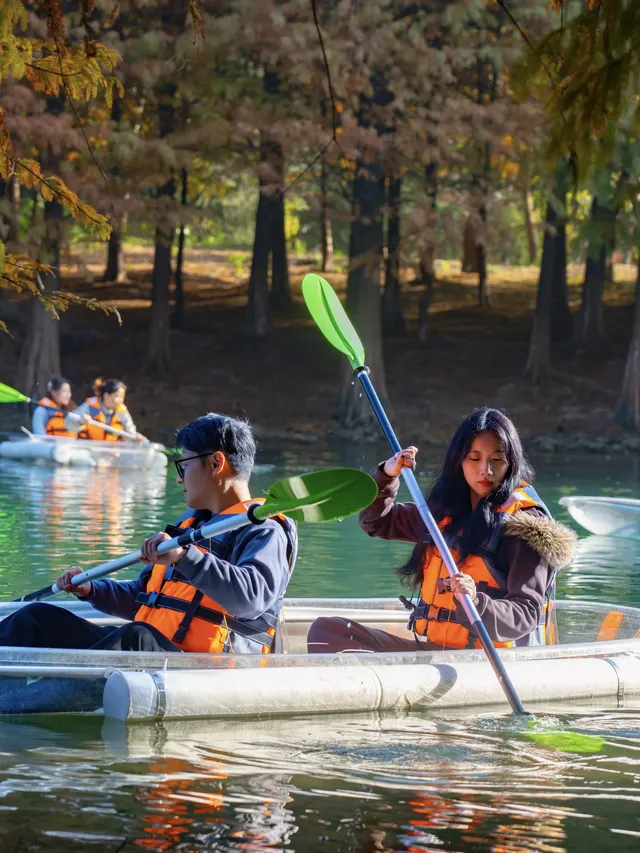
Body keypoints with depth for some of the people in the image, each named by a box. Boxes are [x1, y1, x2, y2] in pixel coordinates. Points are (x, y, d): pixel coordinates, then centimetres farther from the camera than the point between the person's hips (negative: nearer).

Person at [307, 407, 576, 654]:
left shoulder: (525, 525, -6)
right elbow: (375, 521, 29)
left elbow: (525, 615, -13)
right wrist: (387, 476, 9)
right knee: (327, 630, -8)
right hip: (430, 647, 8)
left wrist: (476, 603, -33)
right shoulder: (445, 511, 16)